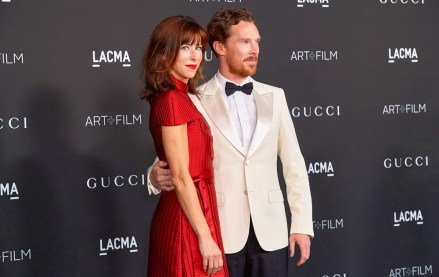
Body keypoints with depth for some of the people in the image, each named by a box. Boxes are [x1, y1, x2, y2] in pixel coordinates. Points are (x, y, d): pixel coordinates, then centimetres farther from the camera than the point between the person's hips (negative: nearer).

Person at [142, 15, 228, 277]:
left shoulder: (180, 97, 13)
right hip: (188, 221, -9)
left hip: (186, 216, 9)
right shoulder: (171, 100, -15)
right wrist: (205, 237, -20)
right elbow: (180, 177, -19)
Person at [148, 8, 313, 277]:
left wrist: (302, 224, 3)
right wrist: (157, 176, -21)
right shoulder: (195, 101, -2)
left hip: (270, 230, 3)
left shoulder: (274, 96, 8)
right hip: (221, 232, -3)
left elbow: (294, 163, 8)